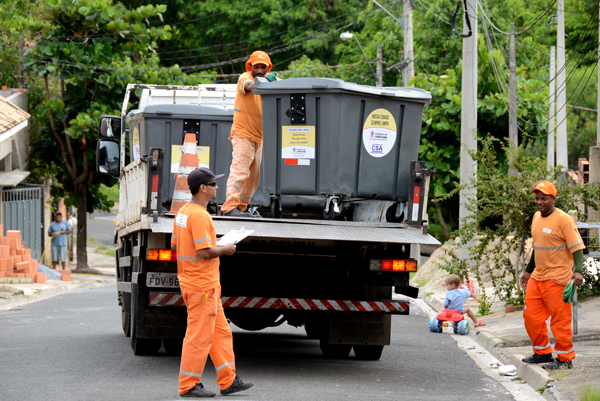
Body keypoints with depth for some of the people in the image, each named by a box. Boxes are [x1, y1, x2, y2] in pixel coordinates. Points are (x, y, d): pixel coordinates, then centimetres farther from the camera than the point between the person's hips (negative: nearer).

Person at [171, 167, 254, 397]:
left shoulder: (183, 212, 11)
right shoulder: (199, 216, -20)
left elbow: (174, 245, 18)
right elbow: (204, 252, -26)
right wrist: (224, 250, -9)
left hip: (190, 280, 10)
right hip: (202, 285, -10)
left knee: (221, 332, 13)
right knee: (199, 335, -3)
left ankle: (228, 381, 15)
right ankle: (188, 385, 3)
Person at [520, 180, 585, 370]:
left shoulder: (563, 220, -13)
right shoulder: (537, 217, 12)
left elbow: (577, 247, -16)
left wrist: (578, 271, -30)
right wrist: (528, 271, 28)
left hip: (557, 278, -8)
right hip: (538, 276, 8)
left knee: (560, 319, -3)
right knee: (531, 315, 11)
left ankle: (564, 359, 6)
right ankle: (542, 352, 26)